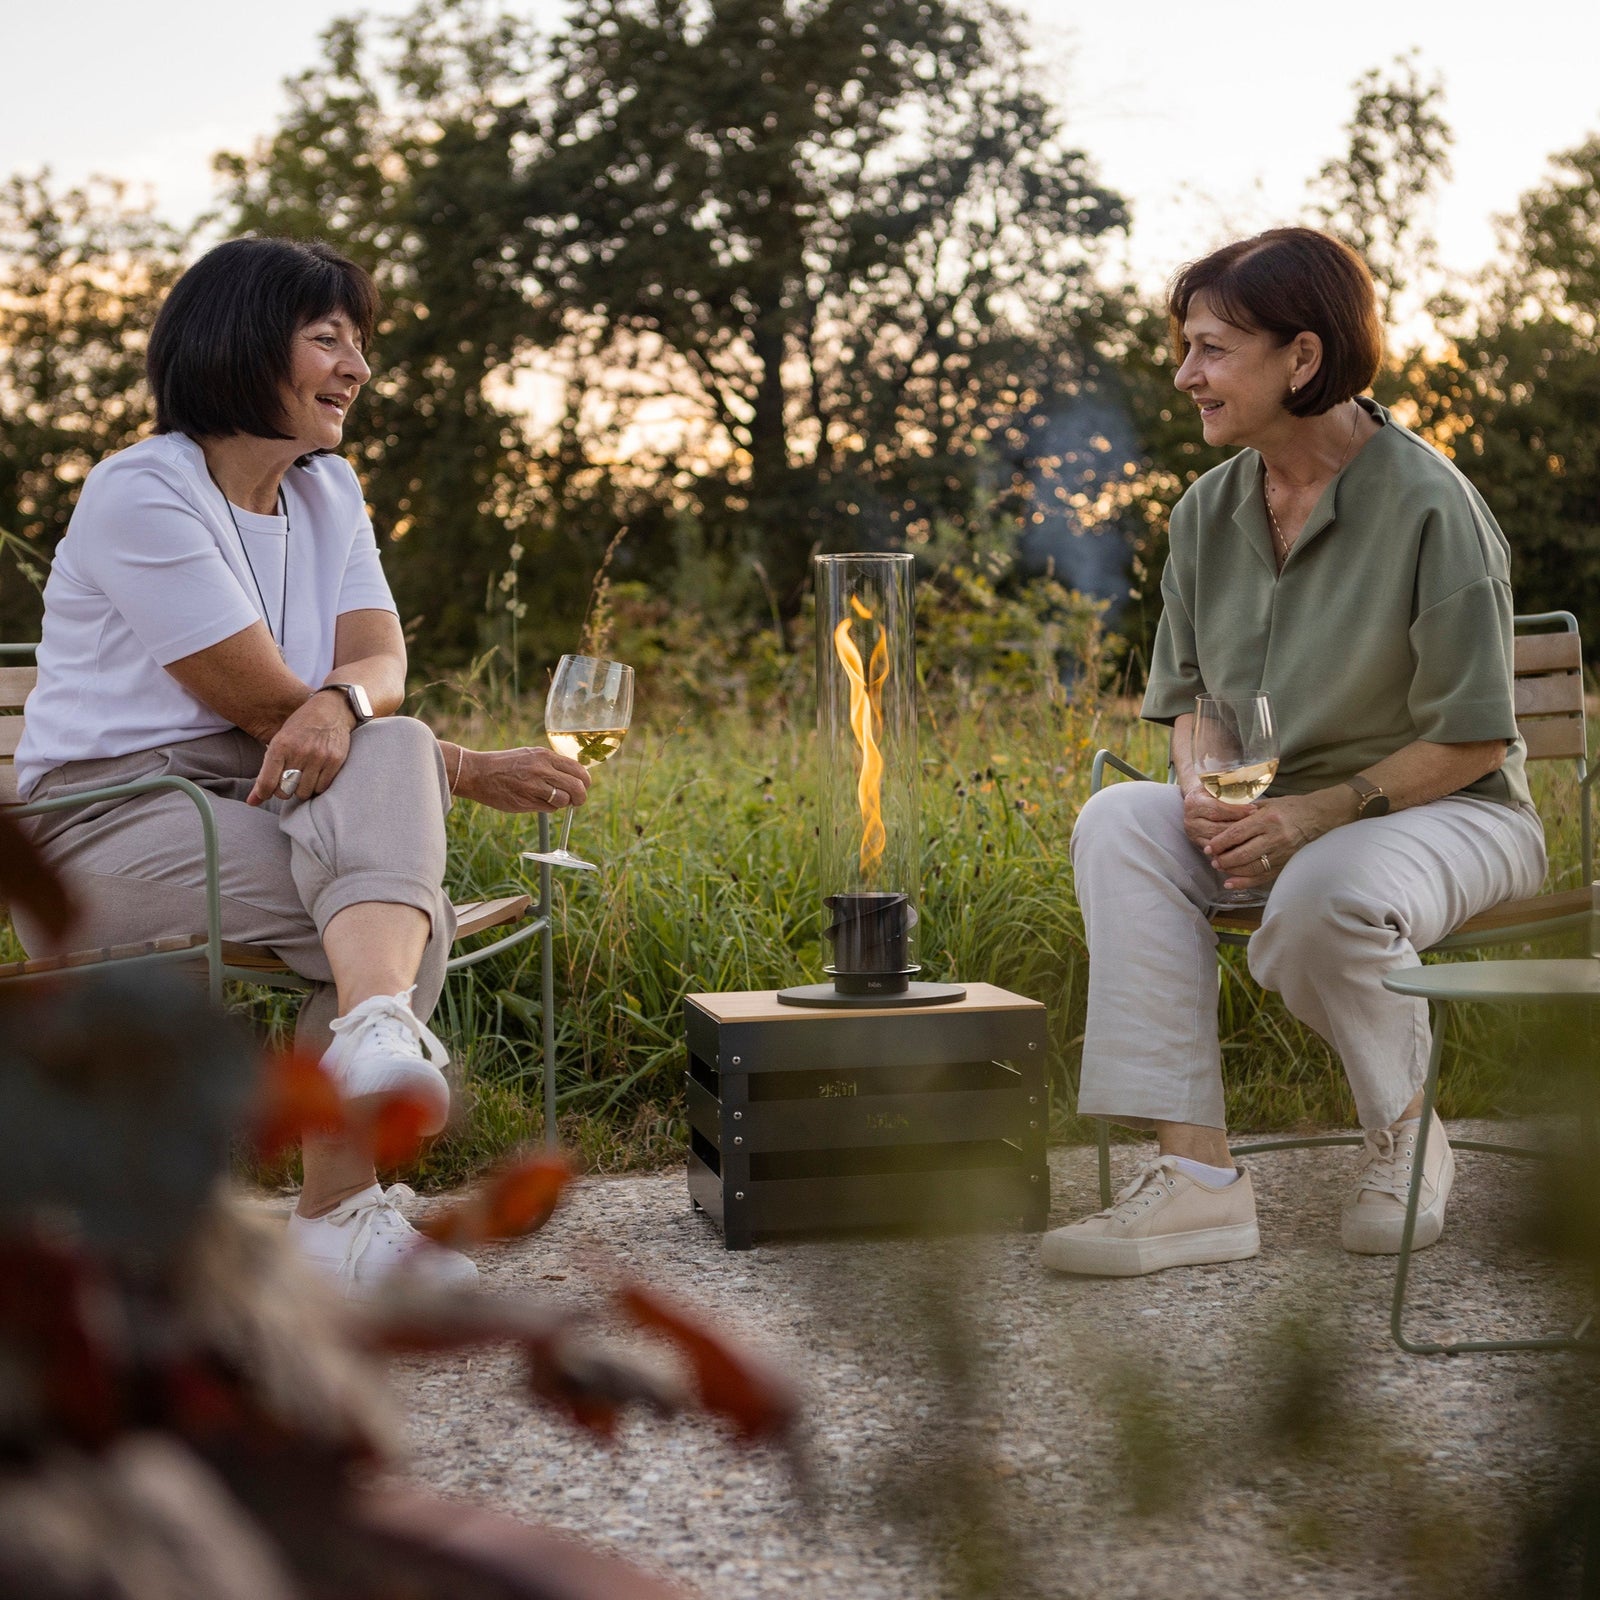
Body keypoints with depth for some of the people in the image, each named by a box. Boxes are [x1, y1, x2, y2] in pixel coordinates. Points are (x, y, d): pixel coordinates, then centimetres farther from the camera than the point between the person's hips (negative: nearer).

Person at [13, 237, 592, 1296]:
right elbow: (264, 705, -14)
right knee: (409, 906, -27)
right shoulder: (141, 496, -11)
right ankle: (340, 1210, -31)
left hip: (254, 802, 6)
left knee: (388, 755, -28)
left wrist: (341, 703, -28)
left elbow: (381, 661, -2)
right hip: (104, 826, -6)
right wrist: (470, 774, -12)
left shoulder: (328, 489, 15)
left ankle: (375, 1030, -43)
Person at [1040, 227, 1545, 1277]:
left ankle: (1407, 1130, -4)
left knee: (1325, 896, -38)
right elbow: (1191, 695, 12)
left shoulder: (1429, 506, -16)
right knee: (1118, 823, -23)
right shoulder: (1210, 510, 4)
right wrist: (1203, 792, -11)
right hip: (1274, 813, 6)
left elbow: (1469, 736, -15)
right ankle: (1196, 1171, -30)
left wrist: (1316, 813, -24)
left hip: (1447, 810, -6)